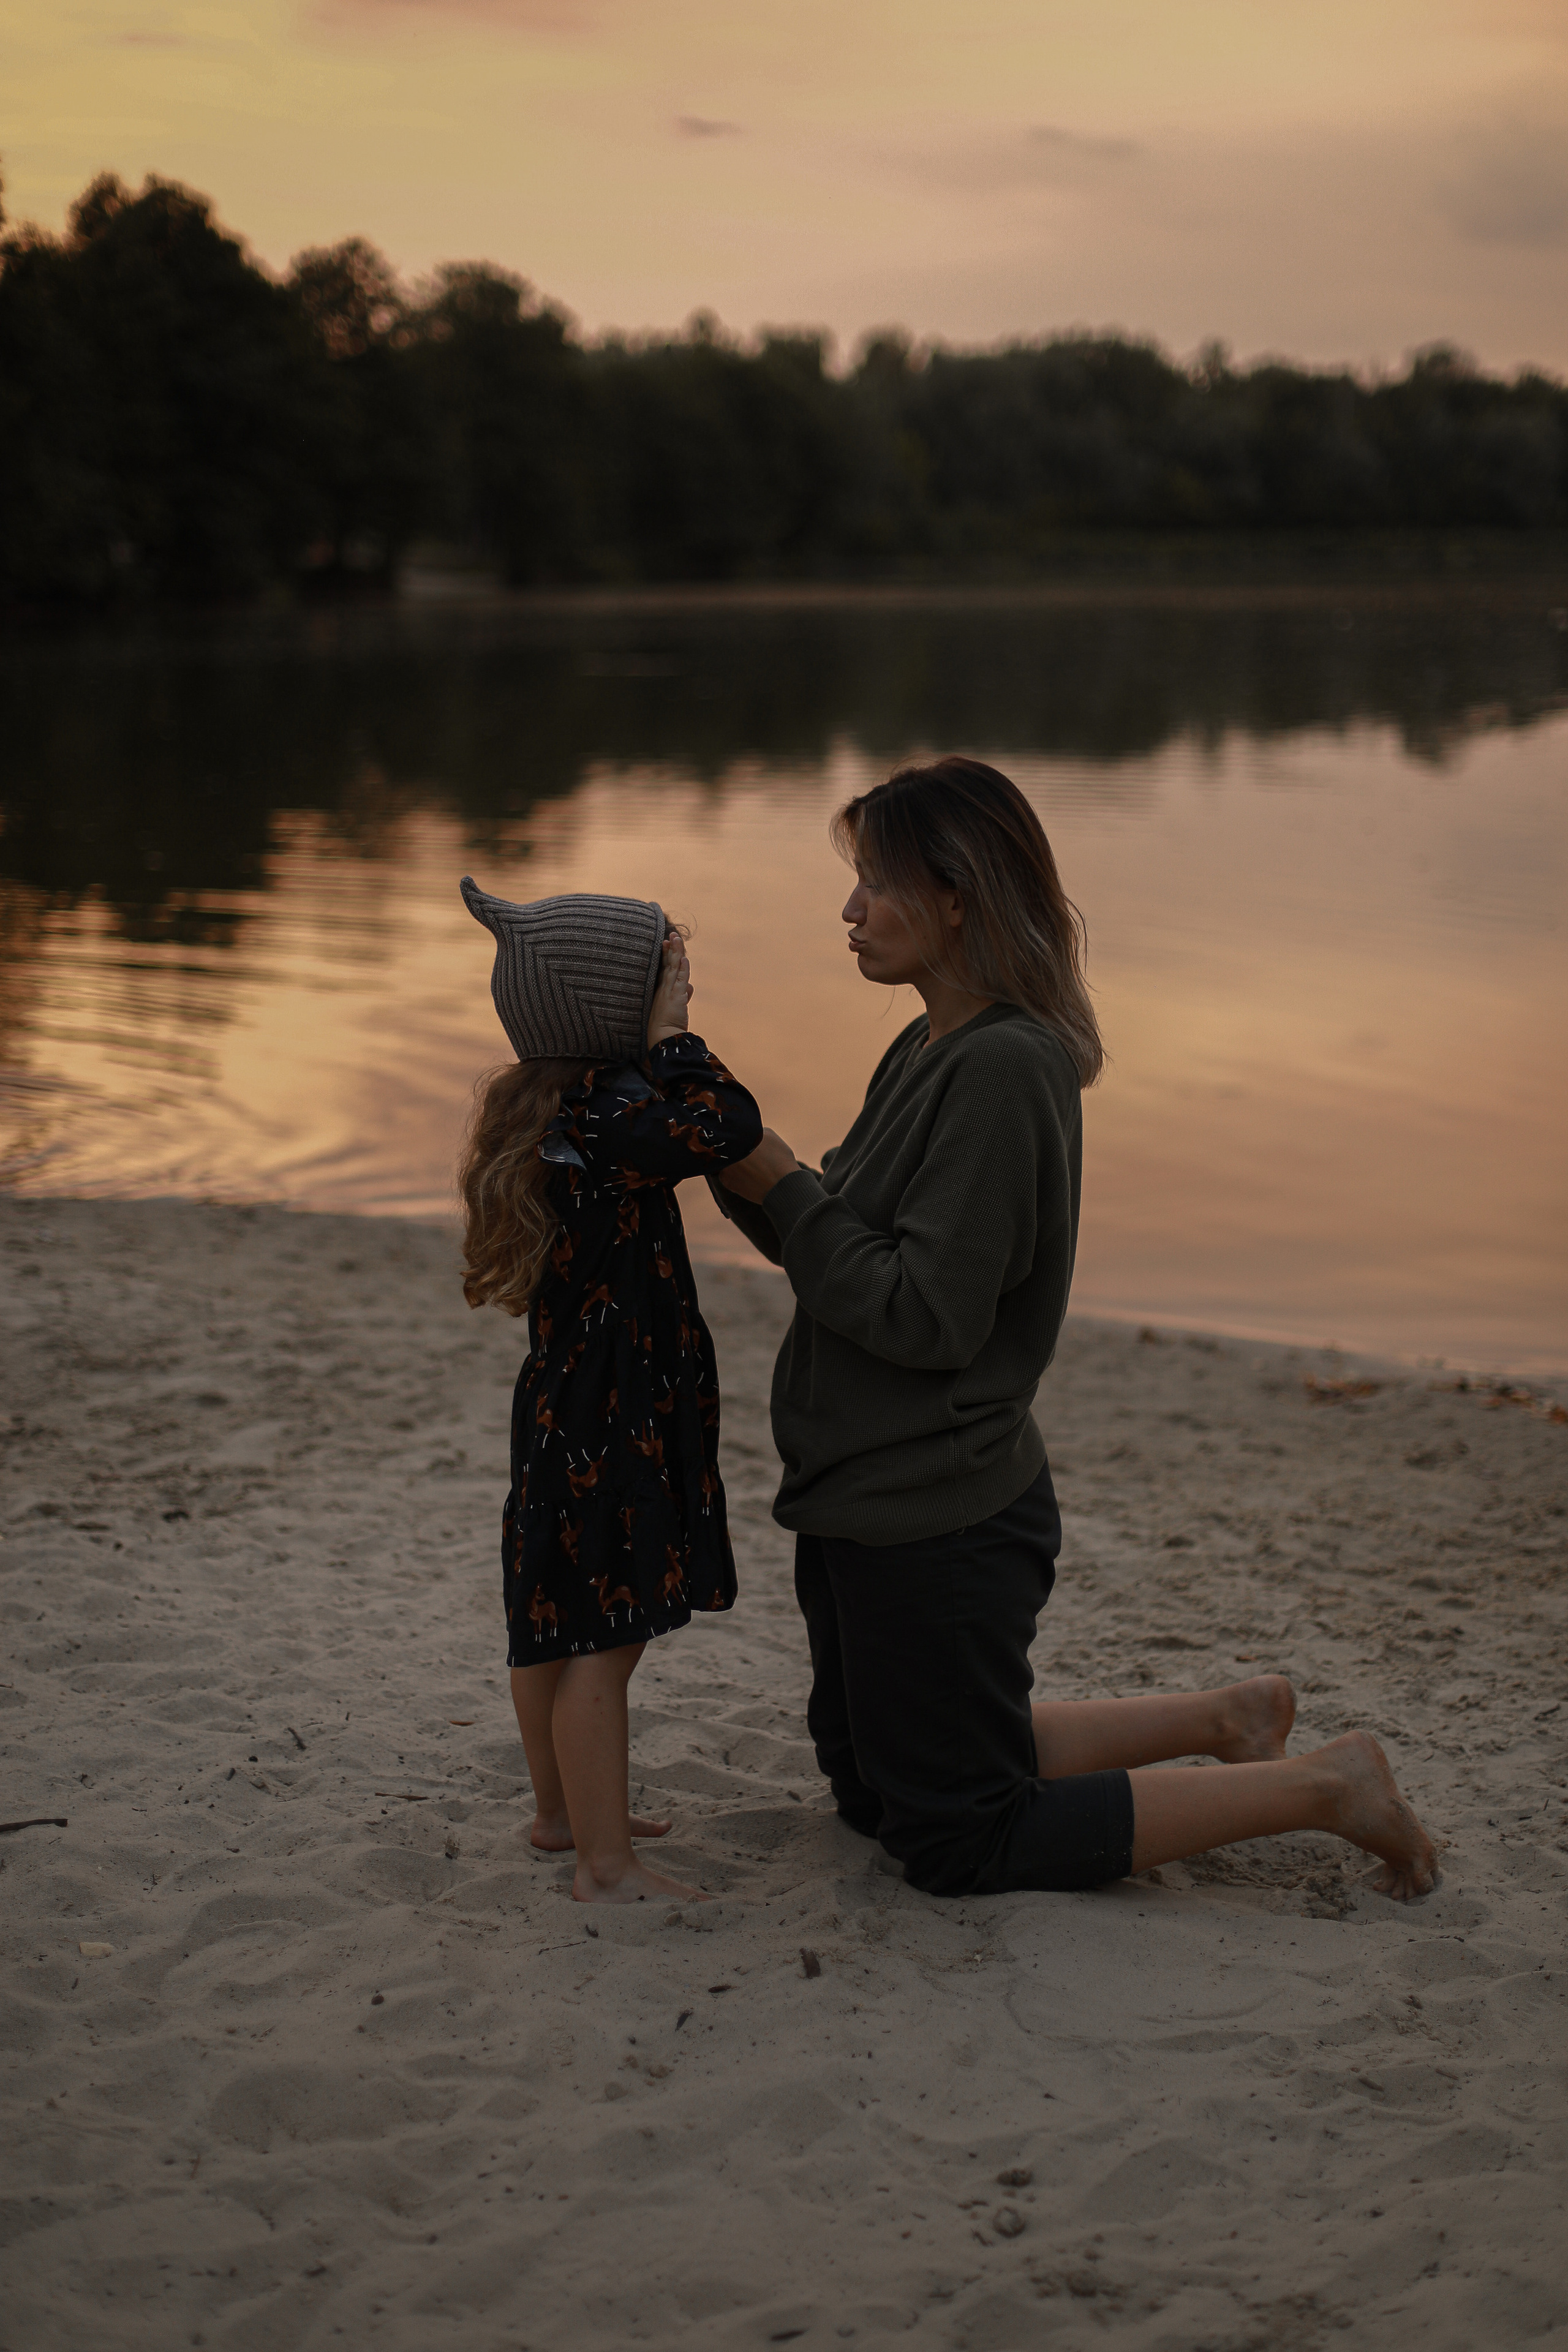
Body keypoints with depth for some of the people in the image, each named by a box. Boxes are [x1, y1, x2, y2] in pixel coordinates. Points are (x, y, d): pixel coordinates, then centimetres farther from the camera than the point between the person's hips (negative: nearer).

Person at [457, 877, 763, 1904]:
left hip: (568, 1412, 10)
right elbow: (727, 1127, -35)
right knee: (603, 1640, -3)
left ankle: (564, 1810, 36)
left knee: (558, 1625, 21)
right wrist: (669, 1036, -20)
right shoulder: (601, 1114, -23)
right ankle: (608, 1866, 5)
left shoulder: (551, 1109, 8)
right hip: (611, 1427, -10)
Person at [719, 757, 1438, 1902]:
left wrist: (782, 1186, -18)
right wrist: (738, 1161, -4)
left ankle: (1319, 1788, 7)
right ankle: (1221, 1723, 27)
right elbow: (847, 1254, 9)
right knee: (876, 1787, 25)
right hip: (870, 1500, 10)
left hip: (940, 1520, -10)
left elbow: (925, 1315, -25)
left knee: (961, 1841, 4)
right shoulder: (924, 1055, 7)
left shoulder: (1005, 1069, -23)